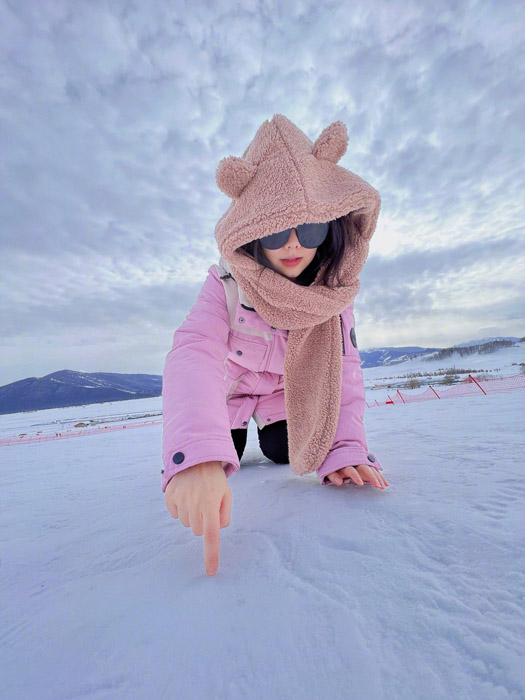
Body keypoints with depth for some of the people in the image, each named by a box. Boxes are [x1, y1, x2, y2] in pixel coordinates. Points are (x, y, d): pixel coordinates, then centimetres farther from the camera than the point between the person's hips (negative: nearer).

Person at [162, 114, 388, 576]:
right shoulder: (225, 286, -33)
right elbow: (194, 354, -48)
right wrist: (197, 455, -64)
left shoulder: (334, 289, -23)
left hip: (285, 389, 2)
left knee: (284, 454, 2)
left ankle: (269, 431, 40)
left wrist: (343, 449, -32)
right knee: (211, 464, -3)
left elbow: (343, 367, -23)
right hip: (229, 386, -1)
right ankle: (234, 438, 36)